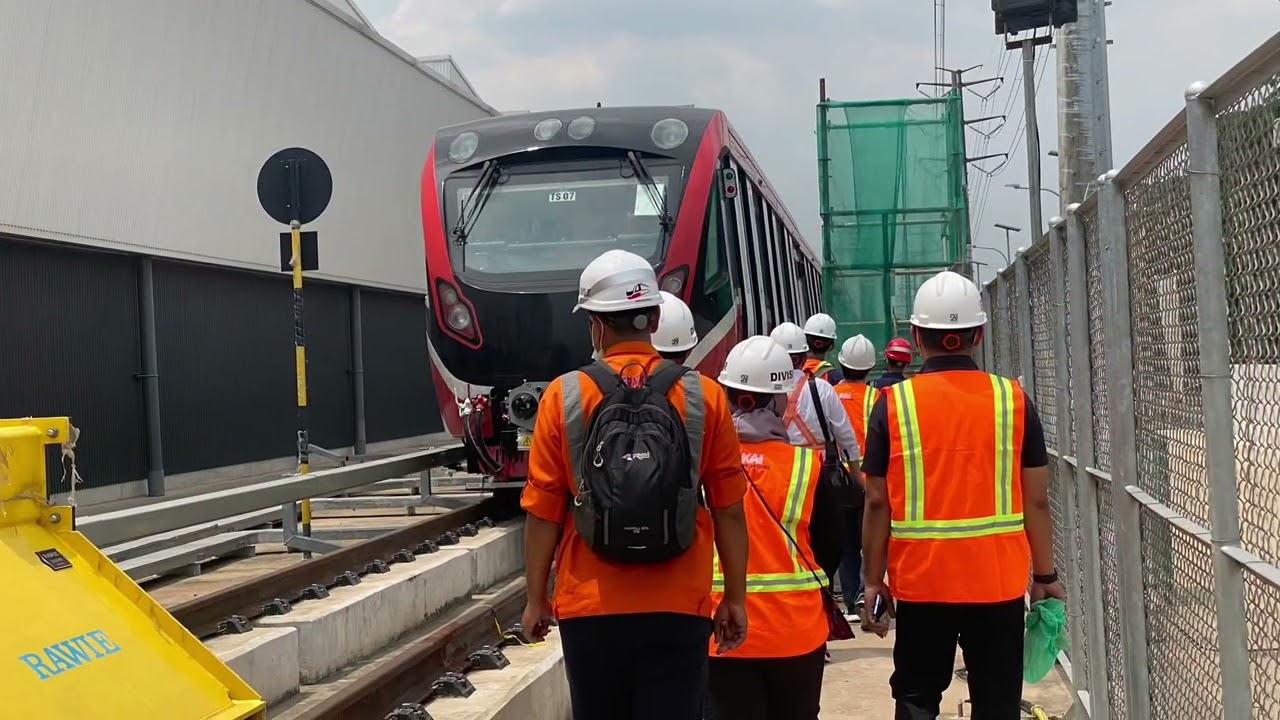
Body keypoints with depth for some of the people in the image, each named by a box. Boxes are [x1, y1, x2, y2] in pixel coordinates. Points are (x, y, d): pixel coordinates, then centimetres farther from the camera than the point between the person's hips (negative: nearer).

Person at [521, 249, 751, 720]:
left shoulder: (564, 396, -4)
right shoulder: (705, 396, -3)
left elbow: (543, 513, -2)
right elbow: (728, 511, -1)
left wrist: (536, 599, 9)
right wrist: (735, 598, 10)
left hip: (590, 609, 1)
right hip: (677, 609, 0)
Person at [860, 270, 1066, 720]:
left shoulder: (893, 403, -4)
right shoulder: (1013, 399, -2)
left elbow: (878, 502, -3)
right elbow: (1036, 500, -1)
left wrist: (873, 580, 6)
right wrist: (1045, 575, 10)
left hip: (920, 582, 0)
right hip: (999, 582, 1)